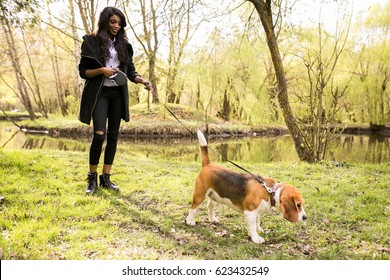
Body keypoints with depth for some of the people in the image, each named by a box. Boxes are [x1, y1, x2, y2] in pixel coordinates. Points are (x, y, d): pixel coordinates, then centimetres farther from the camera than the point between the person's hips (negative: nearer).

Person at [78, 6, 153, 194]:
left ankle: (105, 177, 13)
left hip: (118, 94, 5)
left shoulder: (123, 45, 10)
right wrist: (101, 70, -19)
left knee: (113, 135, 4)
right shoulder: (92, 42, -2)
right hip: (99, 93, -4)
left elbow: (130, 71, 10)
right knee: (99, 134, -15)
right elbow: (83, 71, -2)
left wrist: (142, 80, -9)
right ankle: (92, 178, 1)